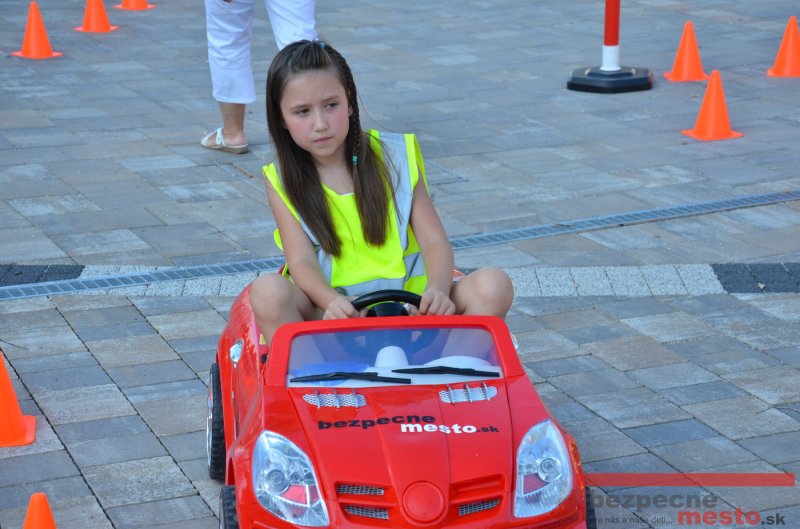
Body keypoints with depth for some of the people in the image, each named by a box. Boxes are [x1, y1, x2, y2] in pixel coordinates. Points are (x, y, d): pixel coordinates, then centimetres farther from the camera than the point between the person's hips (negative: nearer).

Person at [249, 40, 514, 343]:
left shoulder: (396, 157, 4)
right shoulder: (281, 180, 3)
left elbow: (435, 241, -1)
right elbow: (301, 261, -8)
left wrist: (438, 292, -24)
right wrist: (331, 302, -31)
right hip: (329, 306, -1)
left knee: (494, 286, -23)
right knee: (268, 292, -32)